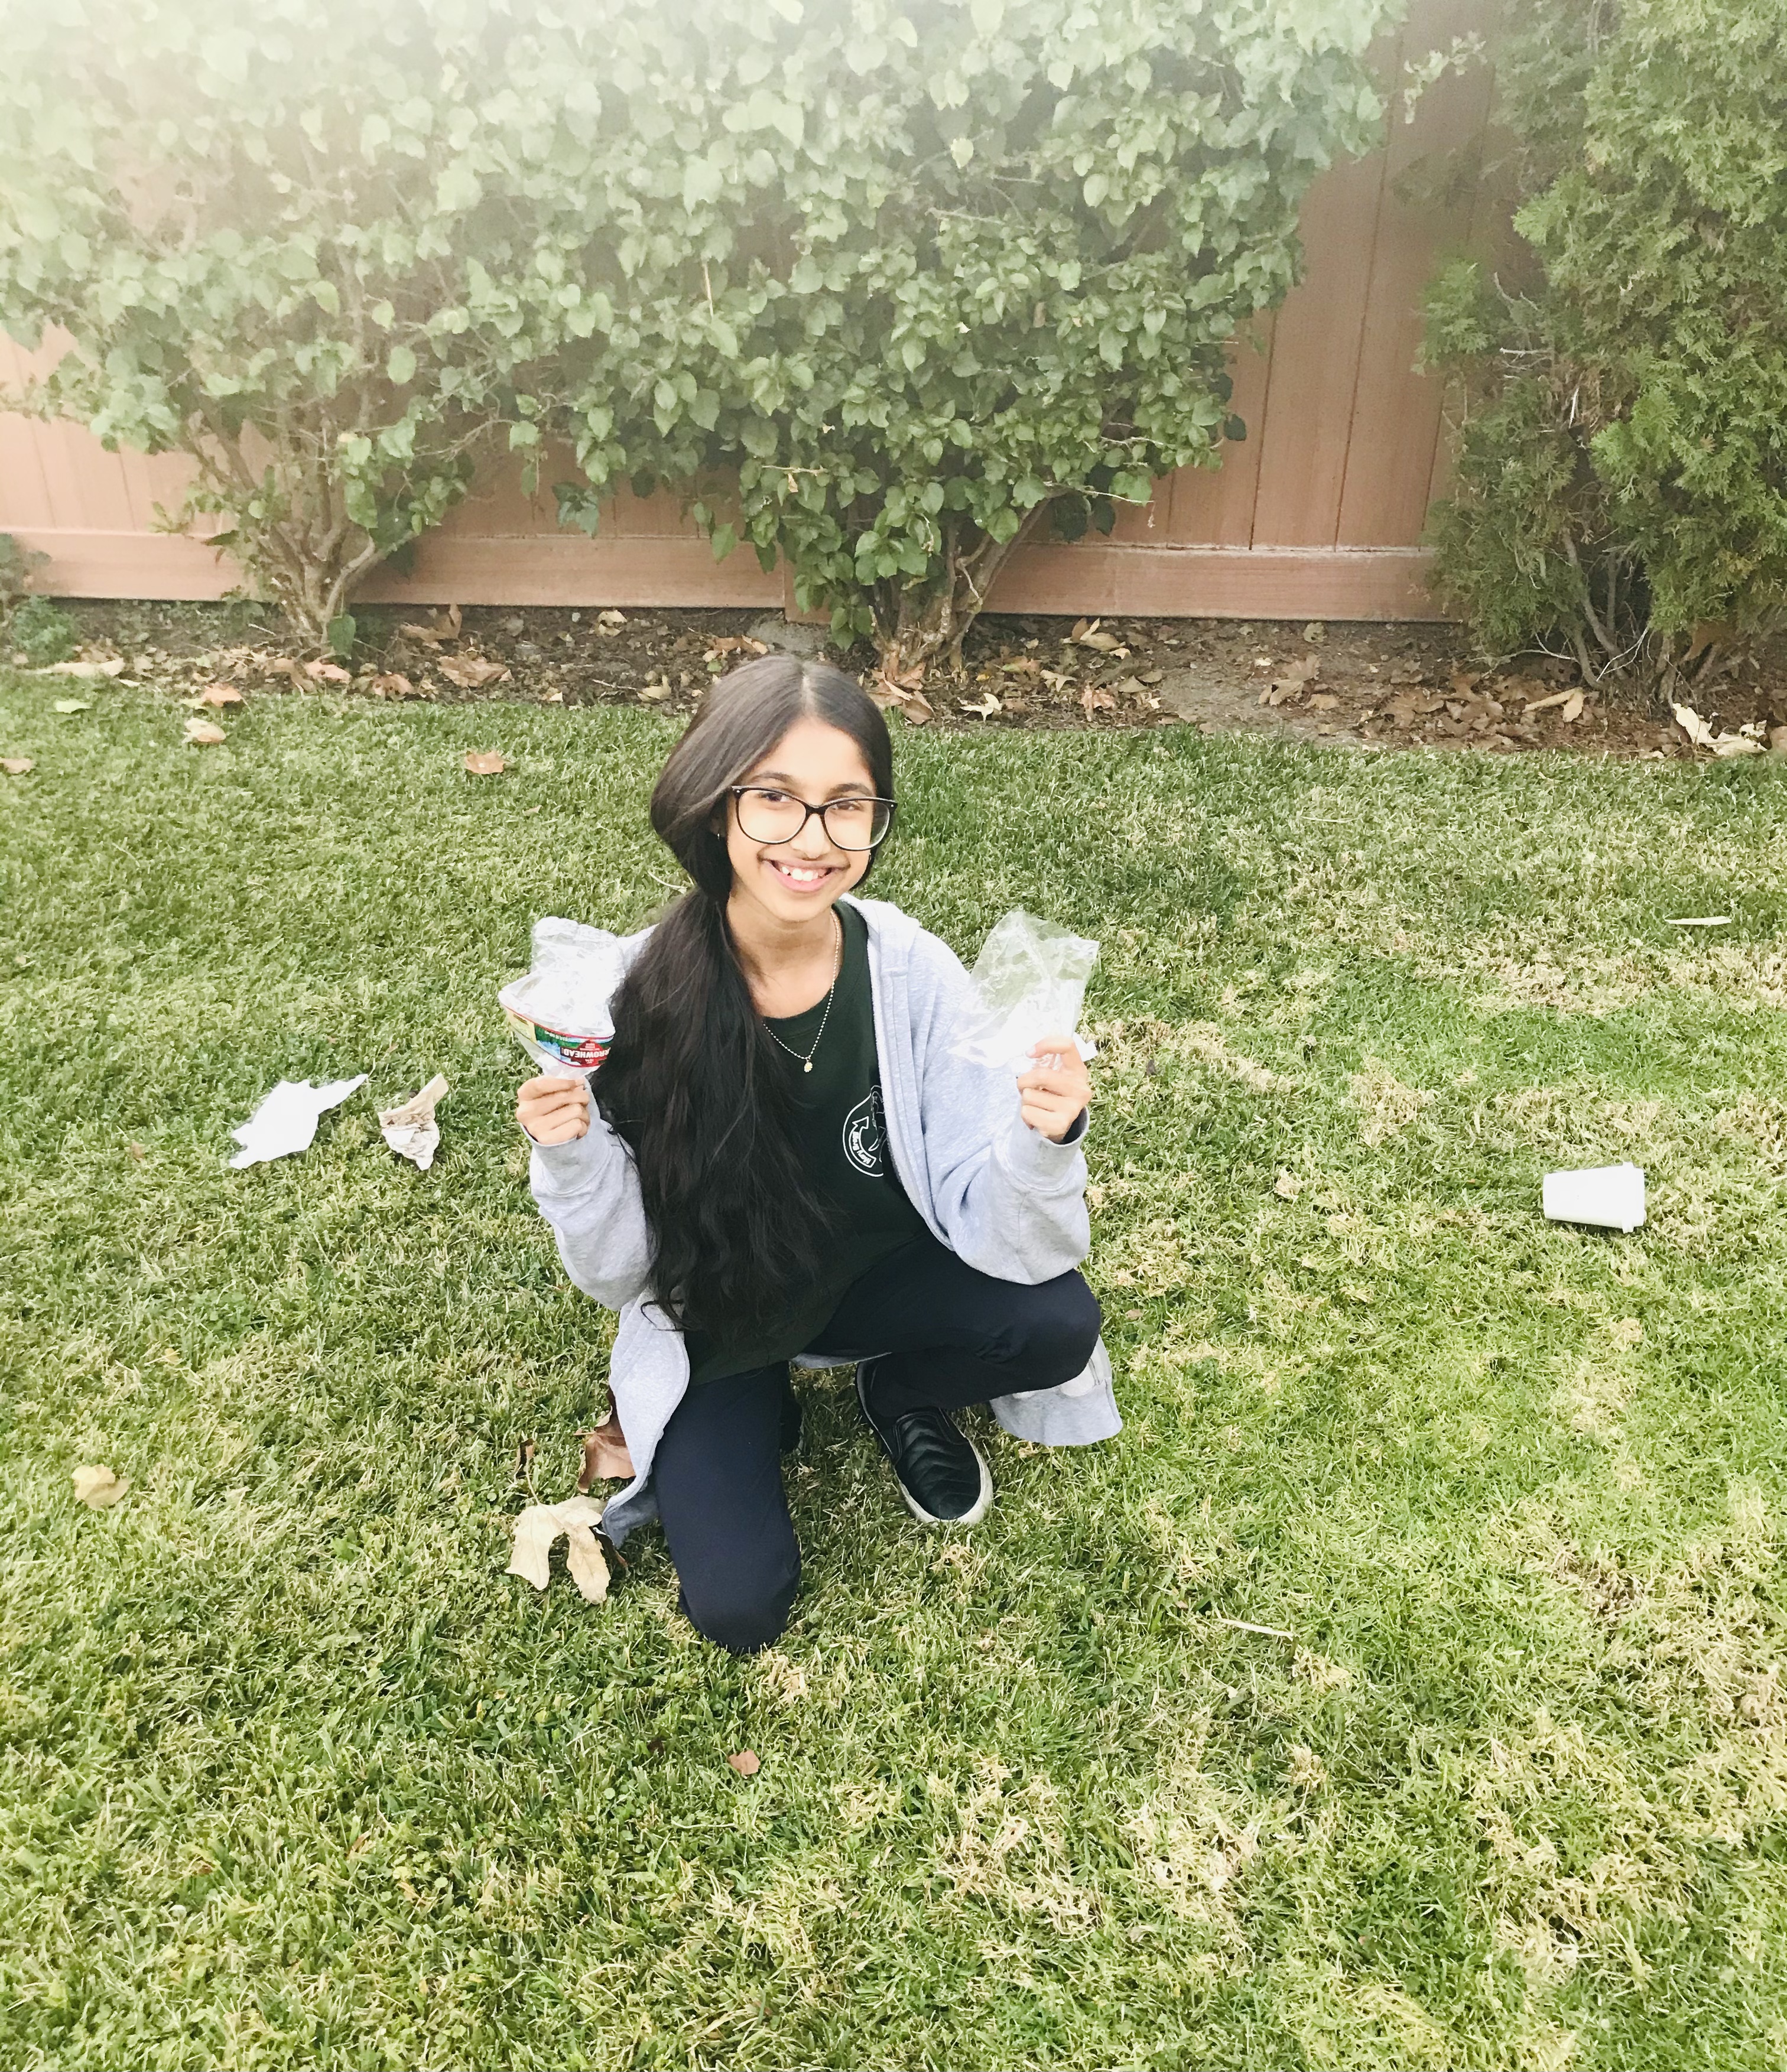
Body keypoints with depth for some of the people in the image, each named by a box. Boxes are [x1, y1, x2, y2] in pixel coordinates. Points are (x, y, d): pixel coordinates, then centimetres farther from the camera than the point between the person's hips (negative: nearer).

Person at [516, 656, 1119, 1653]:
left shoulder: (914, 973, -23)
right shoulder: (643, 989, -24)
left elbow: (992, 1232, -22)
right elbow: (618, 1273, -15)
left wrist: (1042, 1140, -42)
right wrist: (574, 1157, -34)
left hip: (878, 1275, 1)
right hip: (714, 1322, -1)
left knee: (1058, 1325, -24)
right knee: (741, 1608, -15)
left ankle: (903, 1393, 10)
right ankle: (759, 1416, 18)